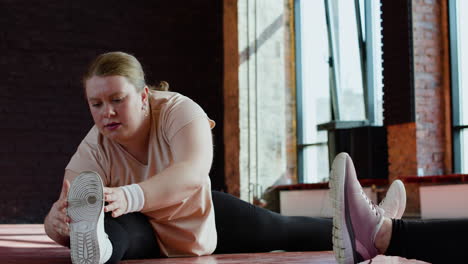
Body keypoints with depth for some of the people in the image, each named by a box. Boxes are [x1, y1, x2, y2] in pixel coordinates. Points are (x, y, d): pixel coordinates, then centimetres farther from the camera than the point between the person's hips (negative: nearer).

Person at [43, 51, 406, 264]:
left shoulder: (178, 111, -33)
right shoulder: (93, 151, -29)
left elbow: (194, 172, -53)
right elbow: (64, 209, -39)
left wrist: (130, 196, -71)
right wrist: (60, 221, -66)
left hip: (202, 215, 2)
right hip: (145, 232, -2)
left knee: (286, 231, 19)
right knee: (112, 226, -40)